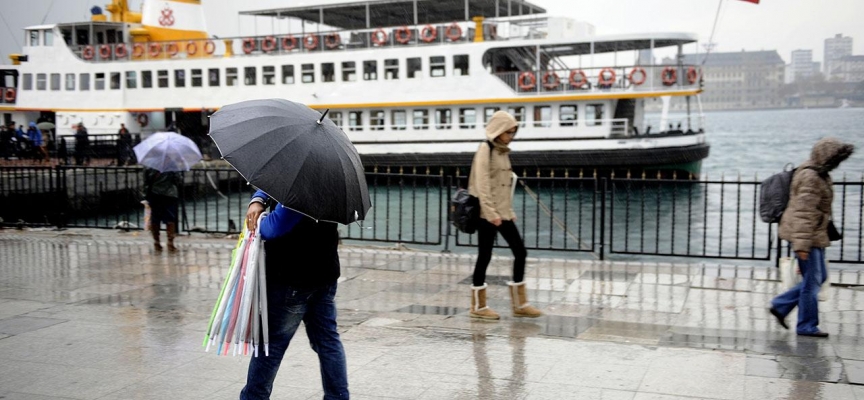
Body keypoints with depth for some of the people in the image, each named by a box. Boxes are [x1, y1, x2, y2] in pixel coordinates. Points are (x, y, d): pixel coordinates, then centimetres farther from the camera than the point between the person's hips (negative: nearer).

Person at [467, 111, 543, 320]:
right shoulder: (485, 150, -11)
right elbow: (482, 185, -18)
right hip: (488, 214, -8)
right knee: (485, 256, 0)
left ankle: (519, 304, 14)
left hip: (503, 214, 8)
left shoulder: (503, 152, 14)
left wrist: (510, 211, 14)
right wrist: (491, 213, -22)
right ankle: (478, 306, 12)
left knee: (520, 252, 6)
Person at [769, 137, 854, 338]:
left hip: (815, 234, 10)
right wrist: (802, 244, -27)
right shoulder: (810, 177, -19)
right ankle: (807, 326, 9)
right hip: (807, 235, -10)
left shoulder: (819, 175, 14)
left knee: (819, 277, 15)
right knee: (812, 280, -2)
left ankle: (780, 306, 19)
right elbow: (803, 212, -24)